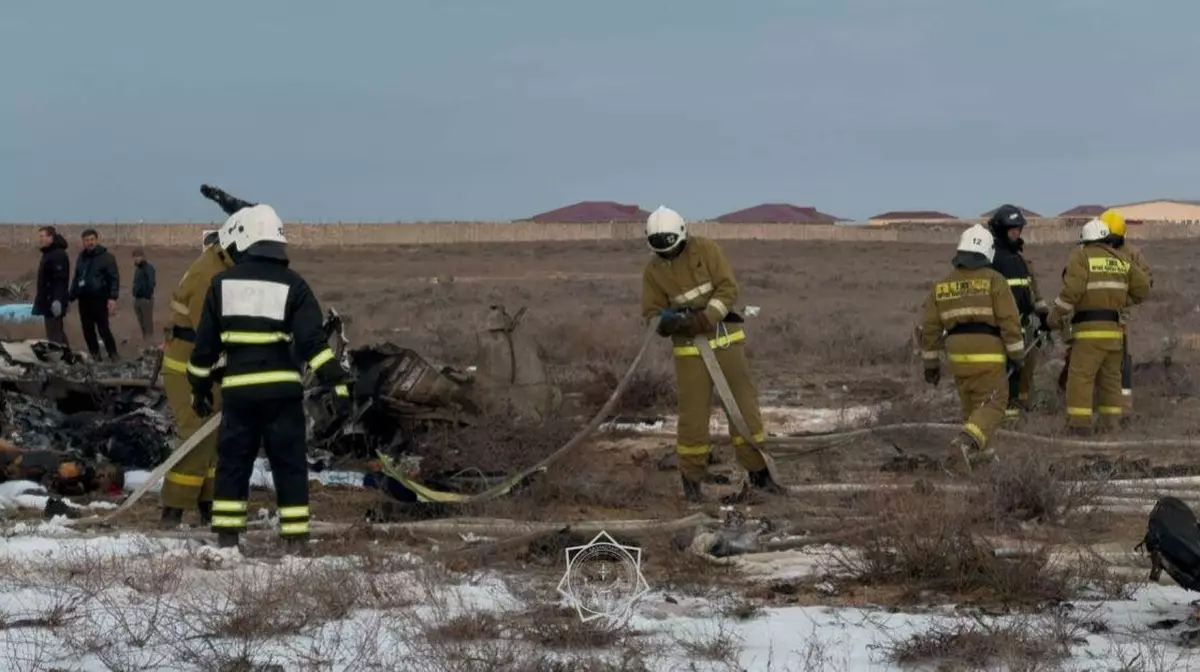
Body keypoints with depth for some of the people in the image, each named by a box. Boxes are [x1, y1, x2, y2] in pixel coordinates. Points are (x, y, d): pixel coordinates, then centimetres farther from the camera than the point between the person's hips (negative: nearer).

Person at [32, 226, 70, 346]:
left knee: (54, 335, -11)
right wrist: (40, 298, 24)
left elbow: (60, 279, -24)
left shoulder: (58, 255, -15)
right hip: (48, 300, 11)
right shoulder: (48, 254, 17)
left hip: (54, 302, -11)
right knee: (58, 333, 16)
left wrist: (57, 299, -31)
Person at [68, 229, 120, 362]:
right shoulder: (81, 258, 16)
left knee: (103, 329, -10)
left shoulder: (106, 257, -2)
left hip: (100, 299, -6)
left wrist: (112, 298, -17)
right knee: (87, 330, 6)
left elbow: (114, 278, -8)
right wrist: (71, 298, 17)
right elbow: (76, 279, 23)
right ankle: (94, 356, 15)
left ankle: (114, 356, -5)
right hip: (84, 299, 6)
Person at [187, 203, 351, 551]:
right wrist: (337, 380, -10)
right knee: (290, 464, 5)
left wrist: (199, 387, 19)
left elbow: (205, 344, 9)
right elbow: (313, 340, -10)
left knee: (232, 463, 11)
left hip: (238, 389, 1)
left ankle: (226, 535, 10)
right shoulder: (292, 285, 0)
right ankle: (295, 536, 2)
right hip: (282, 389, -1)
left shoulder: (222, 284, 5)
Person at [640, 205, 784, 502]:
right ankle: (691, 478, 13)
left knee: (744, 405, 2)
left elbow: (728, 289, -12)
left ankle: (759, 473, 12)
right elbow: (652, 313, -1)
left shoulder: (705, 250, -8)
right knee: (693, 413, -1)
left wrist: (704, 319, -25)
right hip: (689, 347, 0)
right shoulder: (653, 272, -2)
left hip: (725, 338, 0)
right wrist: (666, 322, -25)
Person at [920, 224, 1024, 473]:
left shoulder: (942, 285, 10)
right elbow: (1009, 320, -10)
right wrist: (1015, 354, -2)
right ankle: (965, 442, -25)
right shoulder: (994, 280, -5)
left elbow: (929, 327, 12)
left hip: (958, 355, 5)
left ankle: (980, 452, 27)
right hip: (988, 354, -5)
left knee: (971, 404, 21)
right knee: (992, 406, -3)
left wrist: (931, 362, 18)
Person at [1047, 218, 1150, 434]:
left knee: (1081, 375, -6)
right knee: (1110, 375, 16)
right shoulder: (1122, 260, 13)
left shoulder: (1081, 256, -3)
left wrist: (1055, 315, -5)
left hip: (1089, 328, -6)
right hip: (1114, 327, 6)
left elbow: (1072, 289, -15)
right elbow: (1142, 288, 12)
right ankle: (1111, 420, 17)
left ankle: (1080, 421, -12)